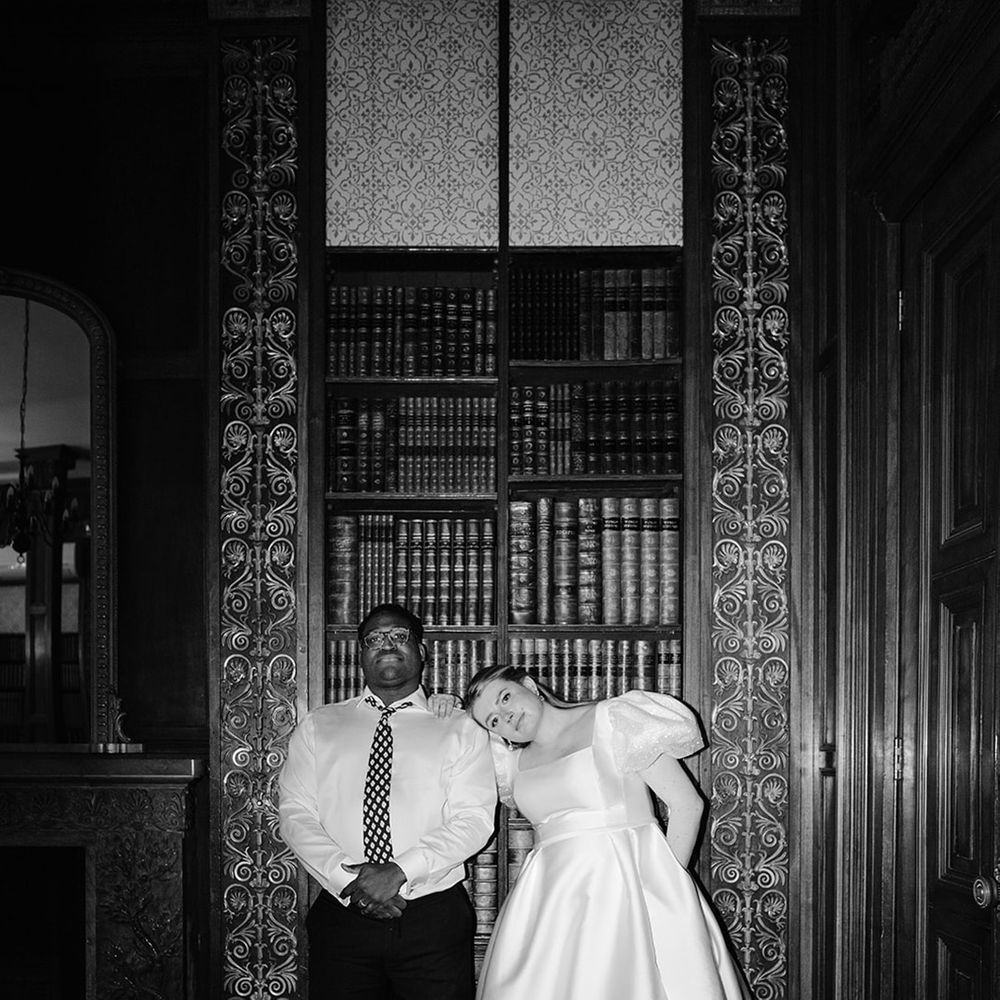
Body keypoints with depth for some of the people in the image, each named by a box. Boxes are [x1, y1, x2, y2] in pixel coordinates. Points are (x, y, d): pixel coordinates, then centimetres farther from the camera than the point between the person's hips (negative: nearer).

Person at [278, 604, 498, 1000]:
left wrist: (400, 871, -18)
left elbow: (475, 819, -5)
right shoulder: (317, 726, 10)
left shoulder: (460, 729, 6)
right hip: (342, 915, 1)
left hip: (434, 919, -1)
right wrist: (348, 878, -14)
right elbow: (295, 814, 1)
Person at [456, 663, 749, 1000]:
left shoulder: (610, 720, -1)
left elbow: (688, 805, -3)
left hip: (624, 888, -5)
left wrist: (664, 889, -8)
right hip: (553, 905, 5)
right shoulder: (515, 759, 16)